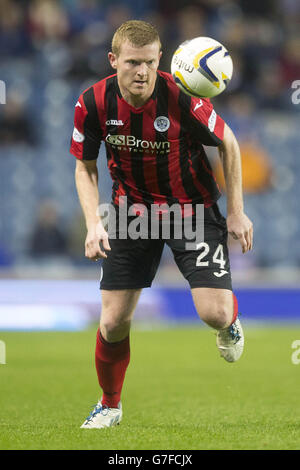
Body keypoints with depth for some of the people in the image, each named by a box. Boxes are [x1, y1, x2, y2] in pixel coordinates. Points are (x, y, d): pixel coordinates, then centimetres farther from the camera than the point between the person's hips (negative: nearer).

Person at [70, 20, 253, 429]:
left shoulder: (182, 99, -25)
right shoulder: (94, 104, -16)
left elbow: (228, 144, -7)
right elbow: (85, 167, 1)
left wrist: (236, 212, -6)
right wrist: (94, 223, -12)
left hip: (193, 208, -2)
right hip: (133, 209, 2)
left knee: (214, 313, -15)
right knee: (113, 322, -2)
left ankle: (231, 321, 25)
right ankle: (110, 406, 25)